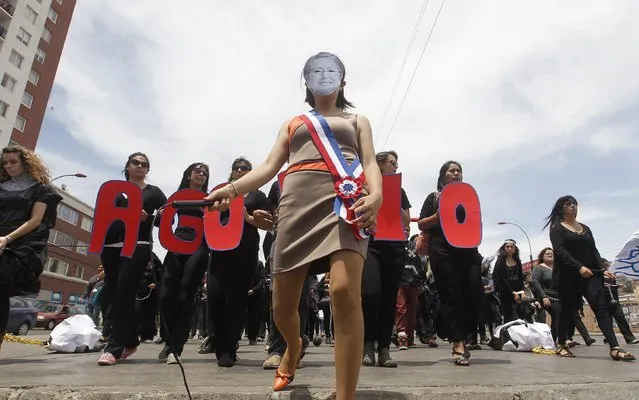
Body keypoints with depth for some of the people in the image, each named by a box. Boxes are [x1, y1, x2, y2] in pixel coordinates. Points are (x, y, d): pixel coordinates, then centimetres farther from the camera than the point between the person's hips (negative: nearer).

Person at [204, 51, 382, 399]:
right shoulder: (292, 124, 28)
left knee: (345, 292, -26)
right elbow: (269, 167, 16)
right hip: (298, 202, 2)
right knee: (282, 305, 2)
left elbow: (370, 162, 10)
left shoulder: (357, 120, 25)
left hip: (346, 200, -1)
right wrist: (232, 189, -4)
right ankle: (294, 347, 38)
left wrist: (376, 194, -14)